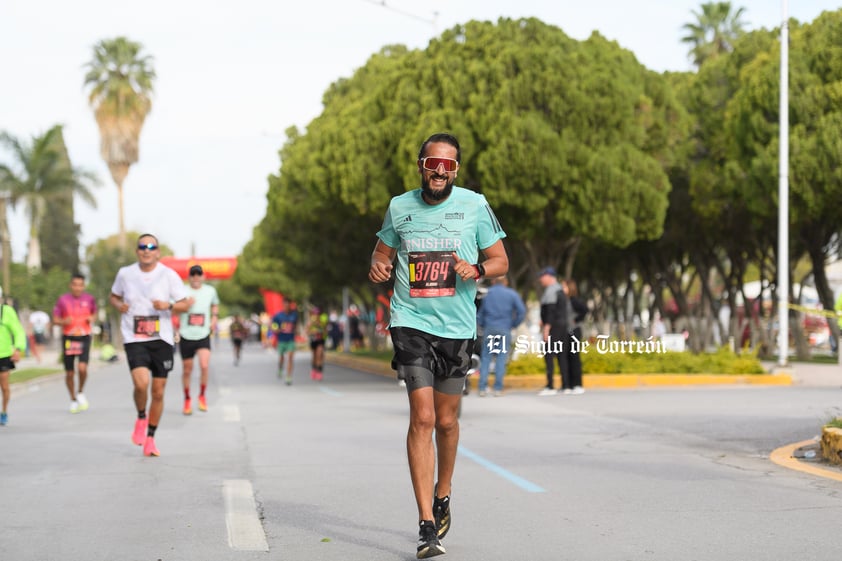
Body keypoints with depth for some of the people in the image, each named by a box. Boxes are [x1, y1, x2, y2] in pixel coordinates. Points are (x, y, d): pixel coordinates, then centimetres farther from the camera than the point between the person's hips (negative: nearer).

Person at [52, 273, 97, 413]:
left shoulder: (89, 299, 2)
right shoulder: (63, 299, -2)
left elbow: (94, 313, 19)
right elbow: (55, 319, 2)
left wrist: (92, 318, -4)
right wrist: (64, 322, -19)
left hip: (84, 338, 0)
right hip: (68, 338, 0)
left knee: (82, 368, -19)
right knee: (69, 373, 6)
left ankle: (81, 392, 9)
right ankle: (73, 400, 25)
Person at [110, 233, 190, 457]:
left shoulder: (168, 275, -2)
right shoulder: (125, 273, 2)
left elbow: (186, 304, 1)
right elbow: (114, 296, 19)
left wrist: (169, 306, -19)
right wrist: (119, 305, -4)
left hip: (162, 340, 1)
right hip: (134, 339, -1)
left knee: (158, 392, 4)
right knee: (141, 383, -23)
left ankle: (150, 438, 22)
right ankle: (141, 418, 8)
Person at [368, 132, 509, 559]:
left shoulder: (474, 205, 1)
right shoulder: (399, 207, 4)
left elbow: (501, 260, 7)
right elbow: (382, 253, 18)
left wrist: (476, 269, -15)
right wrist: (377, 268, -5)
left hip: (457, 327, 1)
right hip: (411, 323, -1)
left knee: (446, 421, 12)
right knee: (422, 418, -12)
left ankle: (442, 495, 39)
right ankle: (427, 526, -13)